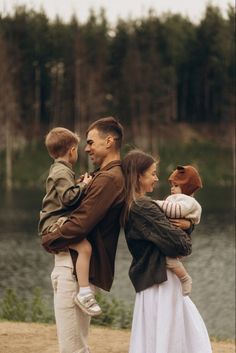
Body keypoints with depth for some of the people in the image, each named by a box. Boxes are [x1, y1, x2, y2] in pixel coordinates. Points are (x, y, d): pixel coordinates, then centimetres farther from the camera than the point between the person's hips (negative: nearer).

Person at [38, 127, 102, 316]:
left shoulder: (59, 170, 20)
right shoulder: (62, 172, -13)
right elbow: (69, 197, -26)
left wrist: (80, 184, 21)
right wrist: (83, 185, -13)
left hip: (59, 220, 11)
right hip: (55, 223, -11)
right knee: (84, 247, -30)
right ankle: (84, 292, -35)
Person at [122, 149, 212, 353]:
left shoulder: (132, 207, 12)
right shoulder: (144, 207, -19)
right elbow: (180, 244, -20)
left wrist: (186, 225, -8)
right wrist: (184, 233, 3)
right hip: (162, 284, -10)